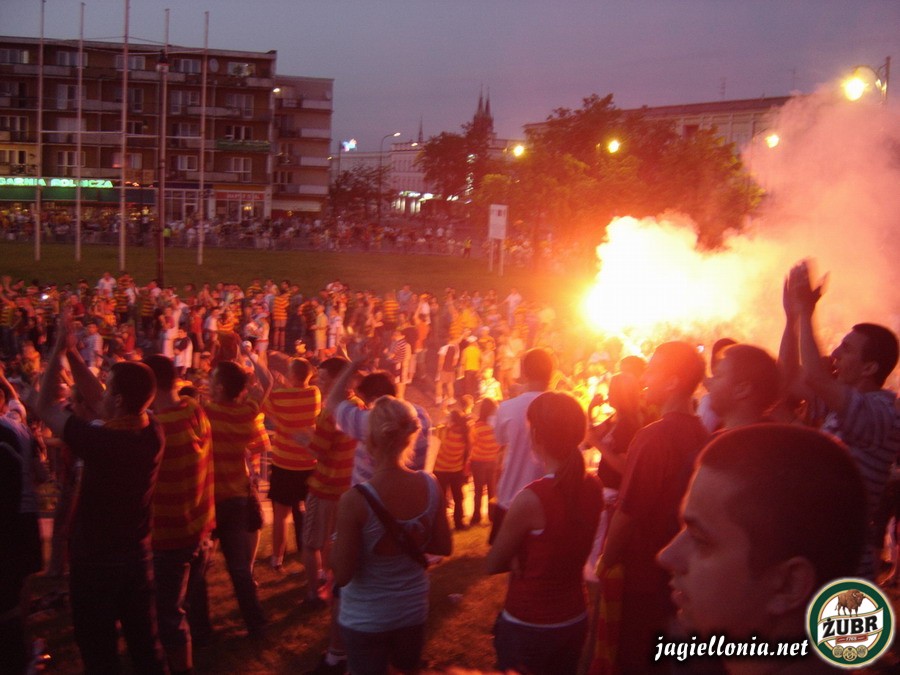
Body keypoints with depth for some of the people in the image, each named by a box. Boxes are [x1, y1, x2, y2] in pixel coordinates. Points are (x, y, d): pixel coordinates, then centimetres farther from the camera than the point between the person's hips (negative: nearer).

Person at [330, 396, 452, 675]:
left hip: (366, 618, -4)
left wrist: (336, 541, -3)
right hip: (413, 610, 4)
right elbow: (444, 547, -1)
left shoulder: (354, 500, -27)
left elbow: (342, 574, -20)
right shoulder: (429, 485, -14)